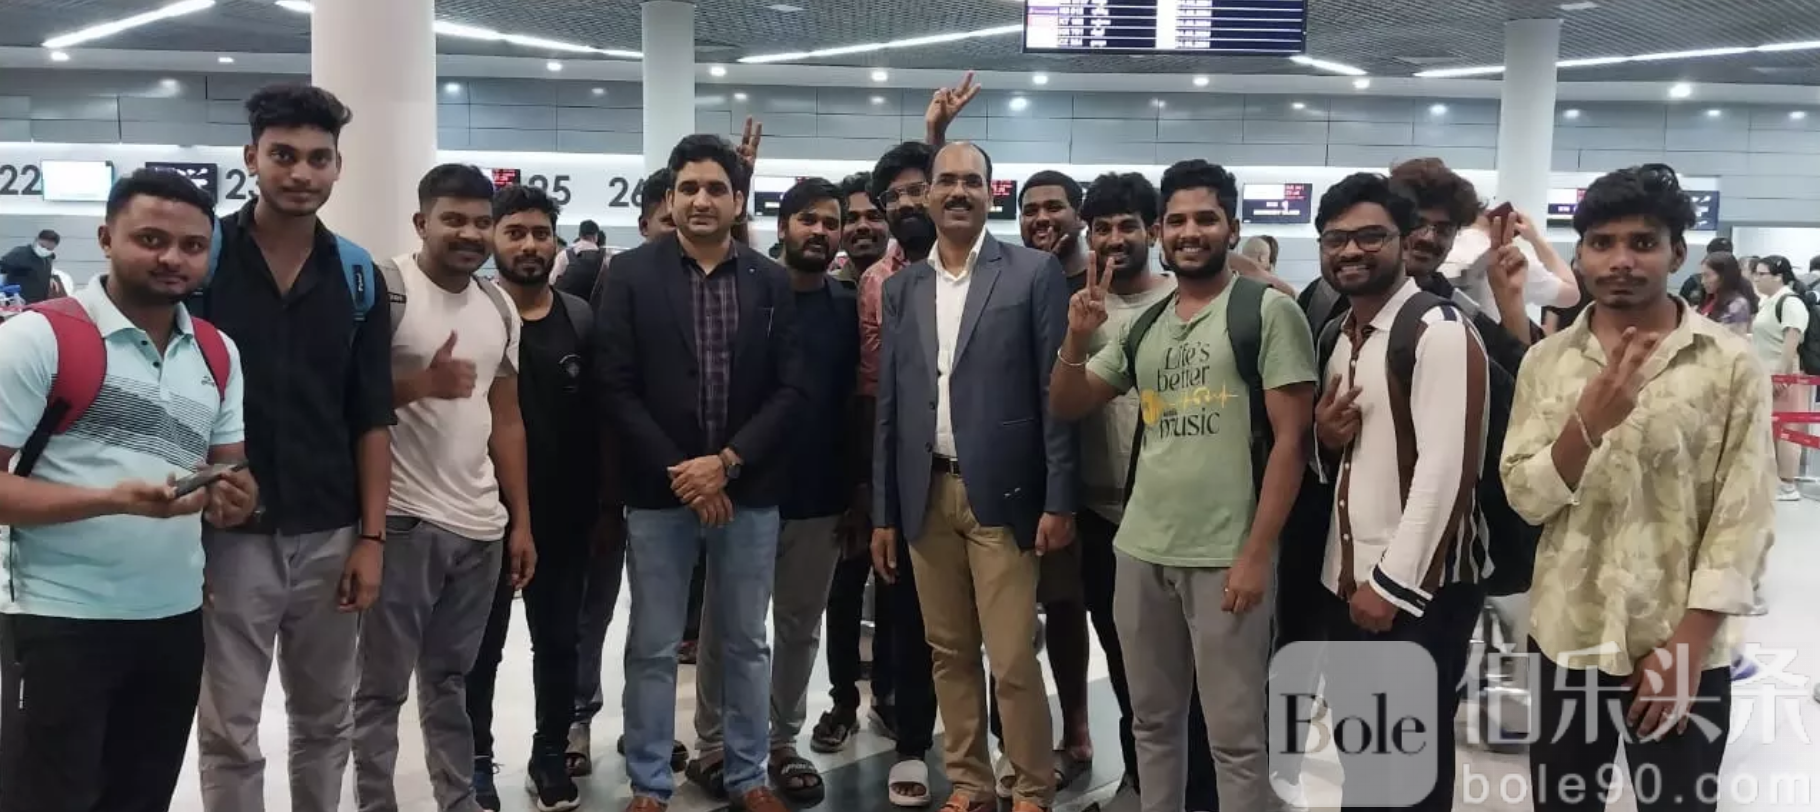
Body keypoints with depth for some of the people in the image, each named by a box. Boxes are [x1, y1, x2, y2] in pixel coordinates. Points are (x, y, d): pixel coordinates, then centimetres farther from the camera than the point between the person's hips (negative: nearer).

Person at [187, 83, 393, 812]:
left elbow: (371, 417, 6)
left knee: (325, 721, 15)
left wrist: (372, 536, 1)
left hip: (330, 535, 3)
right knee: (229, 733, 7)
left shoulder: (357, 276, 4)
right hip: (230, 534, -2)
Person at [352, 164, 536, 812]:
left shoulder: (500, 308, 11)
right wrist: (422, 383, -24)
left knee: (451, 679, 17)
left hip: (481, 526, 6)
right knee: (383, 686, 4)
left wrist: (521, 520, 13)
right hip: (403, 521, -6)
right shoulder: (385, 286, -9)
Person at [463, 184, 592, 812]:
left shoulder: (581, 320, 3)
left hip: (564, 513, 3)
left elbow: (598, 418, 4)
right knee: (482, 646, 11)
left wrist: (600, 502, 0)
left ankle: (550, 757, 27)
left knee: (559, 640, 13)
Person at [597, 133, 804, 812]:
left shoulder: (771, 281, 4)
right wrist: (678, 471, -11)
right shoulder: (631, 274, -1)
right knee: (653, 649, 7)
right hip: (658, 492, -1)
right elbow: (615, 386, -5)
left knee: (746, 644, 12)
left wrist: (726, 462, -11)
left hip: (748, 491, 2)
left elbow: (789, 388, 0)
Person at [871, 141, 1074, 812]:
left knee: (1012, 659, -3)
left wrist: (1059, 499, -9)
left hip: (1001, 493, -4)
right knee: (950, 653, 11)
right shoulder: (901, 287, 10)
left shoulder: (1034, 273, -2)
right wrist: (883, 511, 9)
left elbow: (1055, 390, -5)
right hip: (925, 496, 4)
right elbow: (888, 404, 11)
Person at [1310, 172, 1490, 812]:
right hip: (1345, 580, 8)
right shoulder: (1339, 334, 12)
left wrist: (1392, 584, -19)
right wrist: (1324, 437, -2)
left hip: (1419, 590, -8)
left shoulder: (1439, 329, -14)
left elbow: (1447, 468, -20)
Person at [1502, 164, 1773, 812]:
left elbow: (1743, 516, -7)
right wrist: (1588, 423, -21)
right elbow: (1525, 498, -4)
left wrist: (1690, 644, -12)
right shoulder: (1547, 361, 2)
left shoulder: (1731, 365, -4)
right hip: (1565, 641, 2)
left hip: (1681, 649, -2)